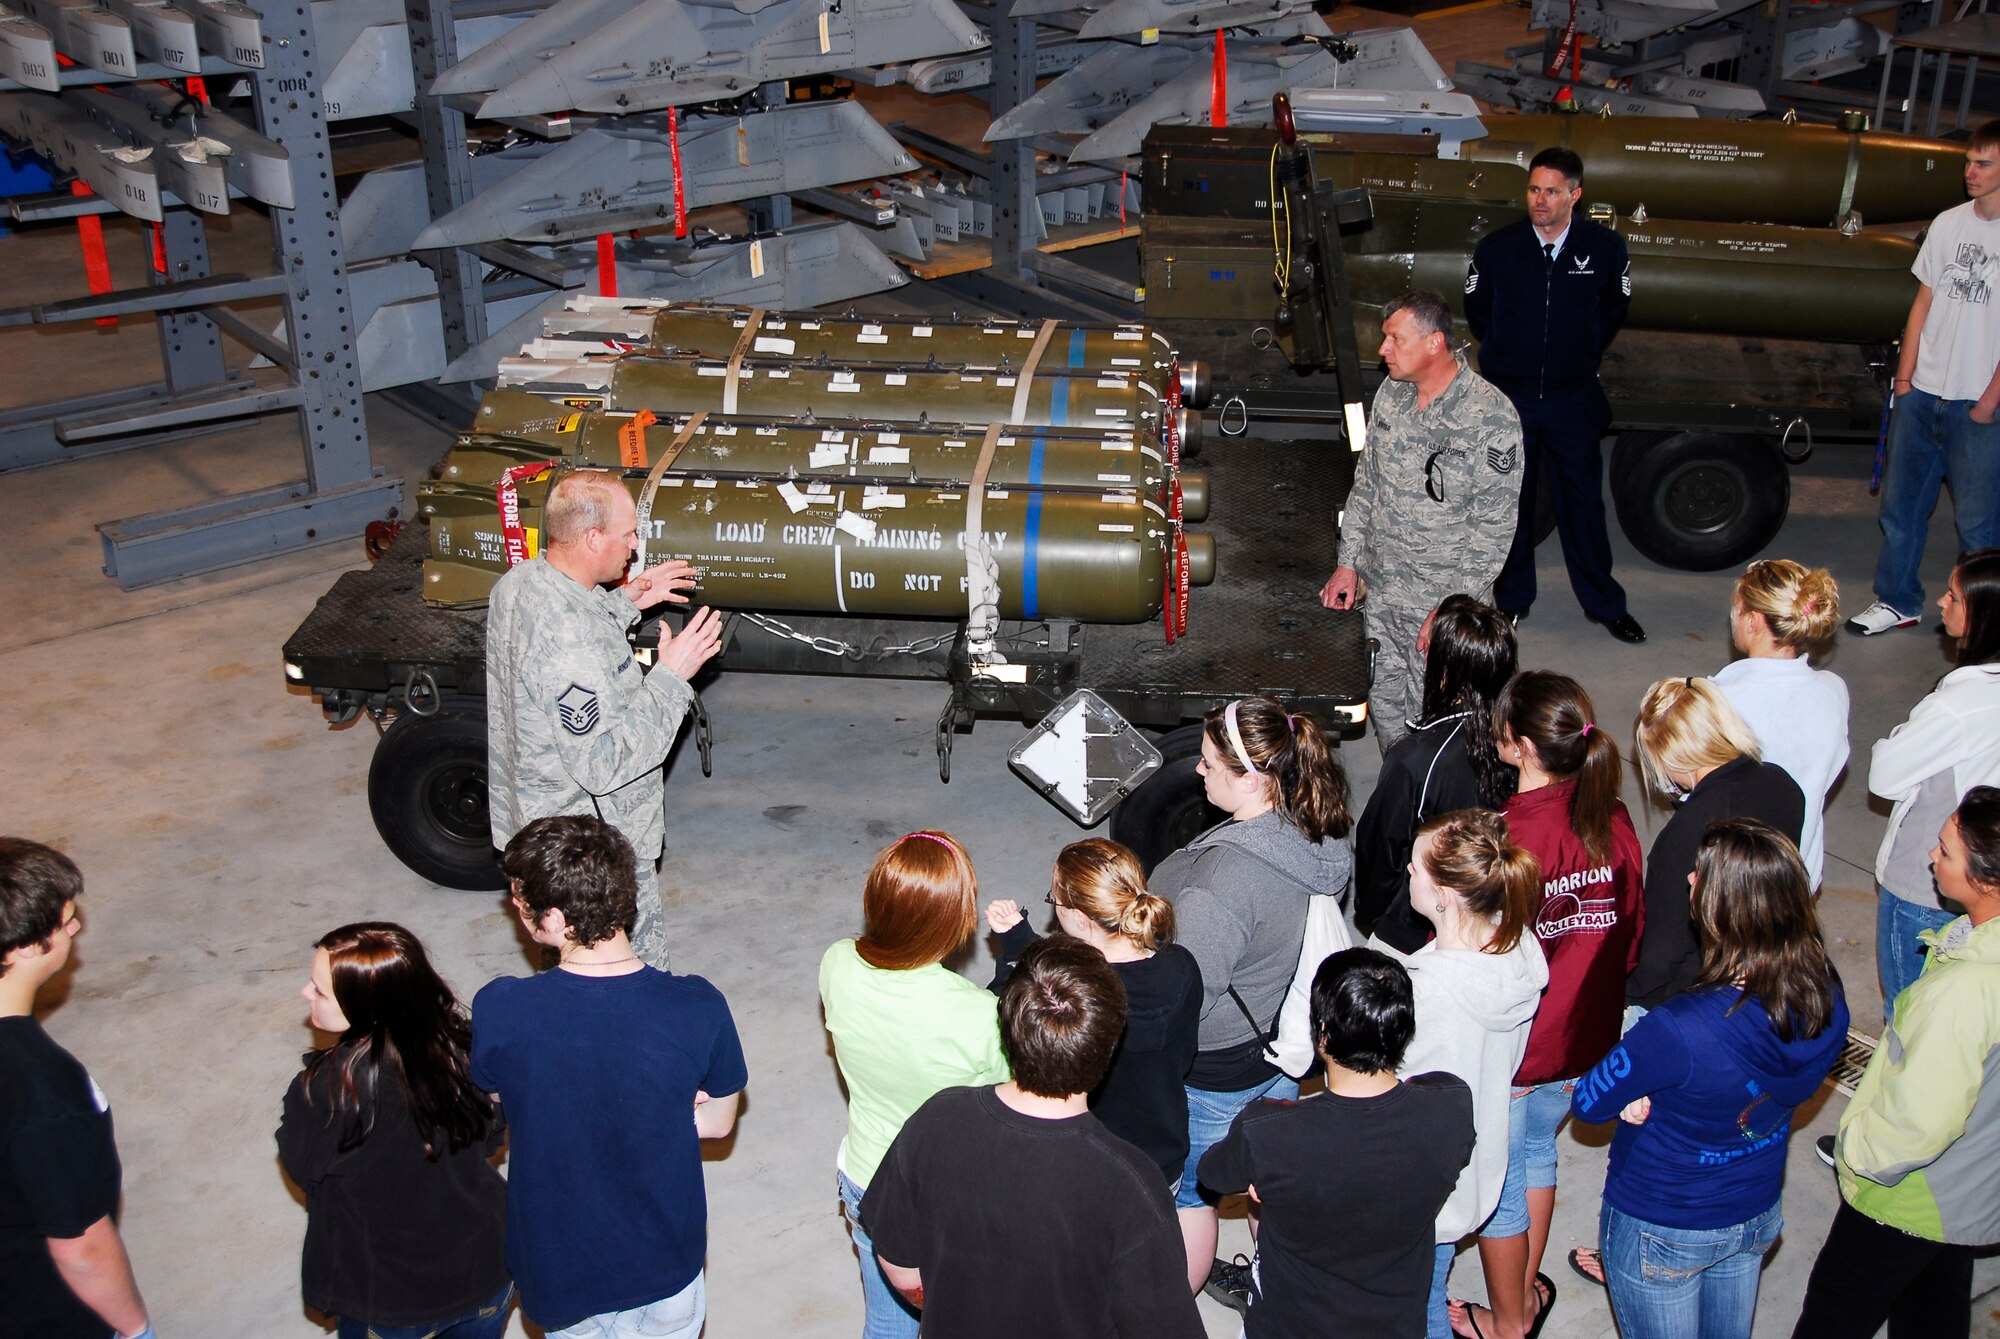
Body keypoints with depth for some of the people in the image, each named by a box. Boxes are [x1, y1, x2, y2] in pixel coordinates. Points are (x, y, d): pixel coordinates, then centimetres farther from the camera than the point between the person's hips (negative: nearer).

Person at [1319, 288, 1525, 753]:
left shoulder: (1491, 417, -18)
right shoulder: (1392, 392, 3)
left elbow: (1494, 524, -16)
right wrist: (1349, 562, 9)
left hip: (1446, 597, -7)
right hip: (1381, 592, 7)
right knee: (1384, 704, 16)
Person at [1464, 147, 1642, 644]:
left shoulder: (1605, 248, -6)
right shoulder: (1496, 247, -7)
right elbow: (1476, 309, 10)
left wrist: (1581, 357, 11)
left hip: (1573, 398, 0)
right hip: (1506, 397, 0)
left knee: (1582, 500, 8)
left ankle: (1604, 603, 23)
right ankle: (1512, 598, 26)